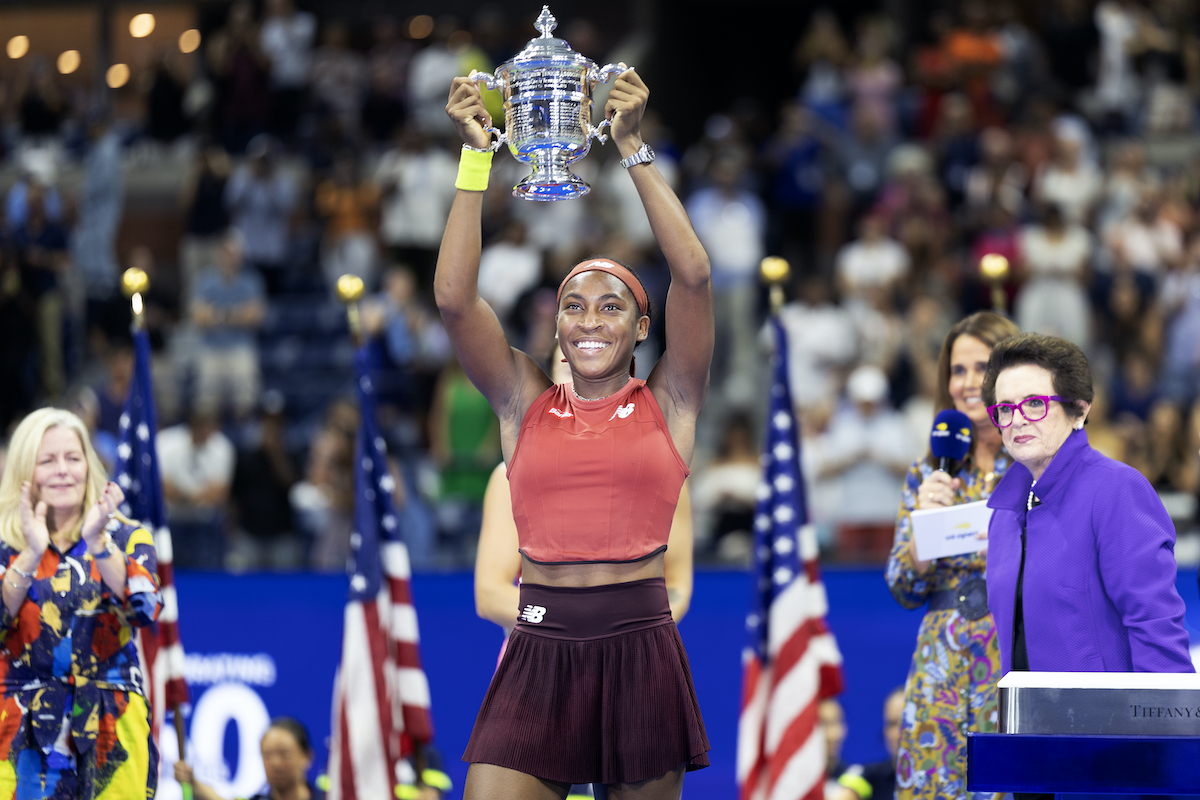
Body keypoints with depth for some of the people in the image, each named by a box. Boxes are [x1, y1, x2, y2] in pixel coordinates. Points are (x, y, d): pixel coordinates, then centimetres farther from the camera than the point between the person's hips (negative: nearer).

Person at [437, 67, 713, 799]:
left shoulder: (667, 404, 6)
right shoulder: (525, 404, 10)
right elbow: (455, 298, 0)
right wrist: (476, 156, -3)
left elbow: (694, 276, -6)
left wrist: (632, 147, -6)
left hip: (639, 649, -1)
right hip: (541, 653, 1)